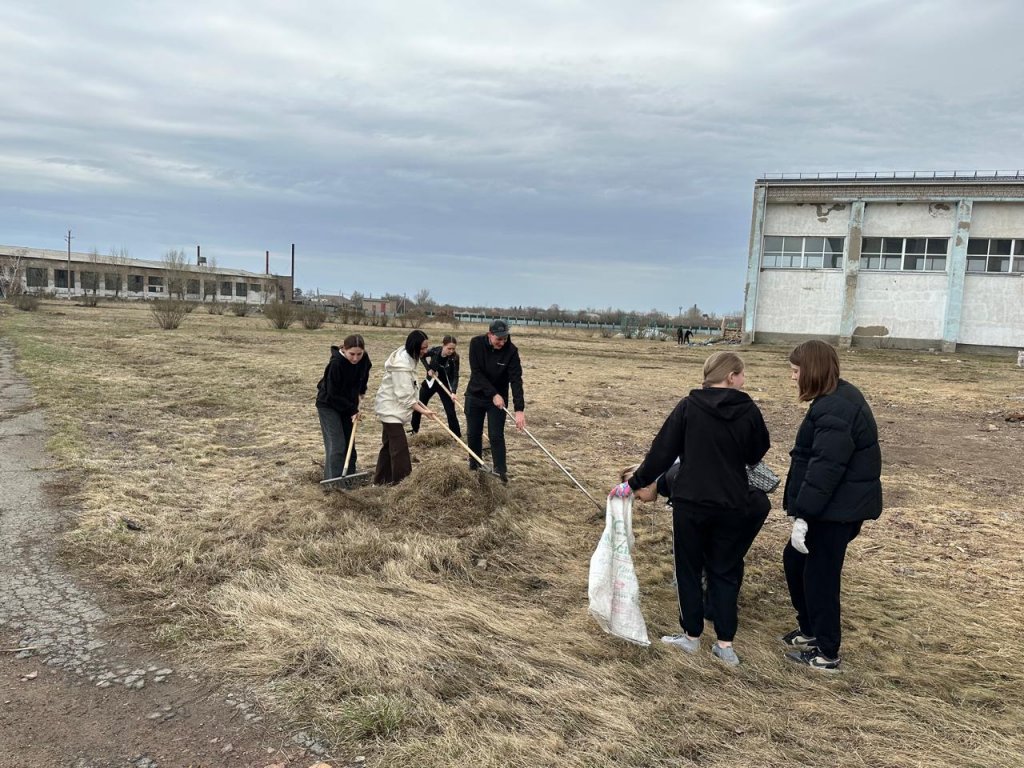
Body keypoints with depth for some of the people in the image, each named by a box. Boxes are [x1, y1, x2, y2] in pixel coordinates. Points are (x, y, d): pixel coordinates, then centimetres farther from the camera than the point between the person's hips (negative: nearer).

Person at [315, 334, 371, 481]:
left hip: (348, 405, 6)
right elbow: (333, 394, -24)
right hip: (329, 405, -6)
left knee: (349, 443, 9)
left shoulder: (364, 360, -12)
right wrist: (352, 410, -19)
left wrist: (360, 392, 6)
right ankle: (333, 481, -11)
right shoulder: (335, 364, -31)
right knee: (336, 444, -13)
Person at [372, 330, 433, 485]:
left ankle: (381, 480, 28)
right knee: (400, 447, -11)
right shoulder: (402, 364, -27)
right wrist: (422, 410, -27)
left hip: (392, 407, 11)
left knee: (389, 444, 18)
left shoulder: (408, 357, 4)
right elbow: (404, 395, -27)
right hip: (390, 408, -11)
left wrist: (420, 404, 9)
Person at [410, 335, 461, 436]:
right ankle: (414, 430, 33)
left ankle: (458, 436, 3)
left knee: (451, 412, -8)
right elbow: (422, 356, 2)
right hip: (430, 383, 2)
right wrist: (428, 368, -10)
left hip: (445, 385, -2)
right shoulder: (434, 350, -20)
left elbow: (455, 376, -24)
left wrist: (453, 391, -38)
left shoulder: (454, 358, -23)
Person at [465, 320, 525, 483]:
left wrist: (519, 409, -35)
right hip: (475, 396, 2)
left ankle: (501, 470, 5)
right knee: (473, 433, 9)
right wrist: (493, 394, -26)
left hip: (498, 398, -2)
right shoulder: (476, 343, -17)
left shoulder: (511, 351, -20)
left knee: (496, 435, -6)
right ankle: (474, 466, 26)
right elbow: (477, 373, -19)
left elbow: (516, 380, -26)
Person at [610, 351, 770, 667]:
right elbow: (757, 455, 9)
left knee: (689, 568, 14)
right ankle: (725, 643, 15)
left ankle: (692, 635, 22)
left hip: (690, 502, -1)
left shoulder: (688, 407, -8)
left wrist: (633, 484, 1)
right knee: (725, 572, 14)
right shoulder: (749, 411, -4)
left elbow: (662, 452, -8)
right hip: (732, 506, 1)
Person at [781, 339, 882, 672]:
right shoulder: (839, 396, 10)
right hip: (838, 504, 10)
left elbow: (825, 468, -27)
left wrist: (802, 516, -25)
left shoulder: (834, 409, -23)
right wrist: (804, 510, 19)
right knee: (794, 560, 19)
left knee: (819, 574, 2)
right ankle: (810, 629, 34)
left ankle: (826, 654, 16)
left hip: (837, 508, -10)